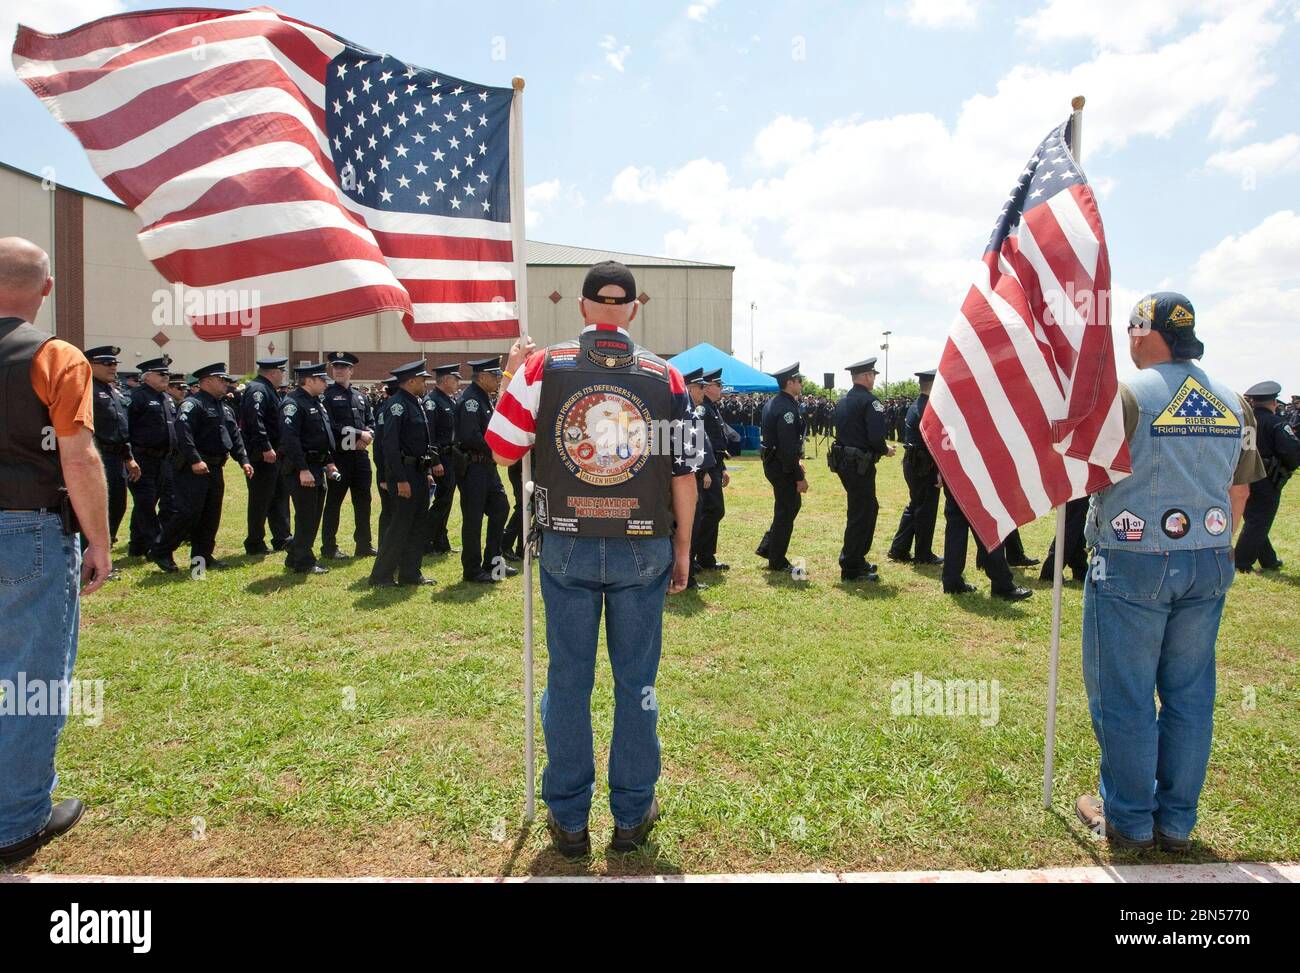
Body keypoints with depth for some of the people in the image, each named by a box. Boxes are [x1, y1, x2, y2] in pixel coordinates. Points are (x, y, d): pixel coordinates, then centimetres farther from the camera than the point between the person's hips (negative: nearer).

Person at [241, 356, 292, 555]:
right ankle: (255, 544, 9)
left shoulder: (268, 390, 17)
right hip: (262, 455, -10)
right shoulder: (258, 390, -15)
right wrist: (266, 448, -29)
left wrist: (278, 448, 20)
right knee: (261, 500, -1)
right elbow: (254, 419, -27)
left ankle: (282, 538, 22)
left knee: (280, 494, 14)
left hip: (273, 453, 10)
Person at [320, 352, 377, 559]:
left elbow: (371, 422, 15)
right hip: (339, 456, -6)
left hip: (360, 455, 6)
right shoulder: (328, 395, -4)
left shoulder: (361, 396, 15)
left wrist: (368, 436, -6)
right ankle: (329, 547, 11)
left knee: (363, 501, 10)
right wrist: (359, 434, -15)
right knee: (333, 502, 2)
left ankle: (364, 545, 20)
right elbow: (331, 426, -13)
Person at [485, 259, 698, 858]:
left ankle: (568, 820, 23)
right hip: (644, 551, 0)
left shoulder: (542, 366, -4)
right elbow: (684, 473, -2)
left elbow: (501, 449, -1)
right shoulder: (666, 377, -2)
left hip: (567, 549, 0)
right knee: (636, 683, 11)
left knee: (567, 681, 11)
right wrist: (682, 549, 9)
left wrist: (511, 374, 12)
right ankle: (632, 818, 24)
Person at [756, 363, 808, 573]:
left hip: (772, 460, 10)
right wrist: (799, 477, -20)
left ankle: (767, 547, 25)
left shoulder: (772, 402, 10)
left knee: (793, 504, 21)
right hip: (782, 467, -10)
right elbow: (788, 447, -25)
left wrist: (797, 460, 19)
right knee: (786, 512, 2)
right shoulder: (787, 408, -22)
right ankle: (777, 561, 13)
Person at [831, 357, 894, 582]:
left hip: (843, 461, 9)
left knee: (870, 508, 21)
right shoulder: (869, 401, -15)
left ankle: (856, 558, 27)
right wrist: (885, 450, -3)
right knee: (861, 515, -1)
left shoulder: (842, 401, 13)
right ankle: (851, 569, 3)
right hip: (860, 465, -9)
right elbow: (877, 436, -23)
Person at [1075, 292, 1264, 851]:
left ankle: (1128, 820, 18)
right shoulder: (1234, 404, 8)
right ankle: (1177, 822, 25)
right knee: (1189, 694, 14)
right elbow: (1238, 494, 13)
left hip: (1134, 566, -6)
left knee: (1123, 697, 6)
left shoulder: (1125, 395, -13)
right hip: (1208, 565, 6)